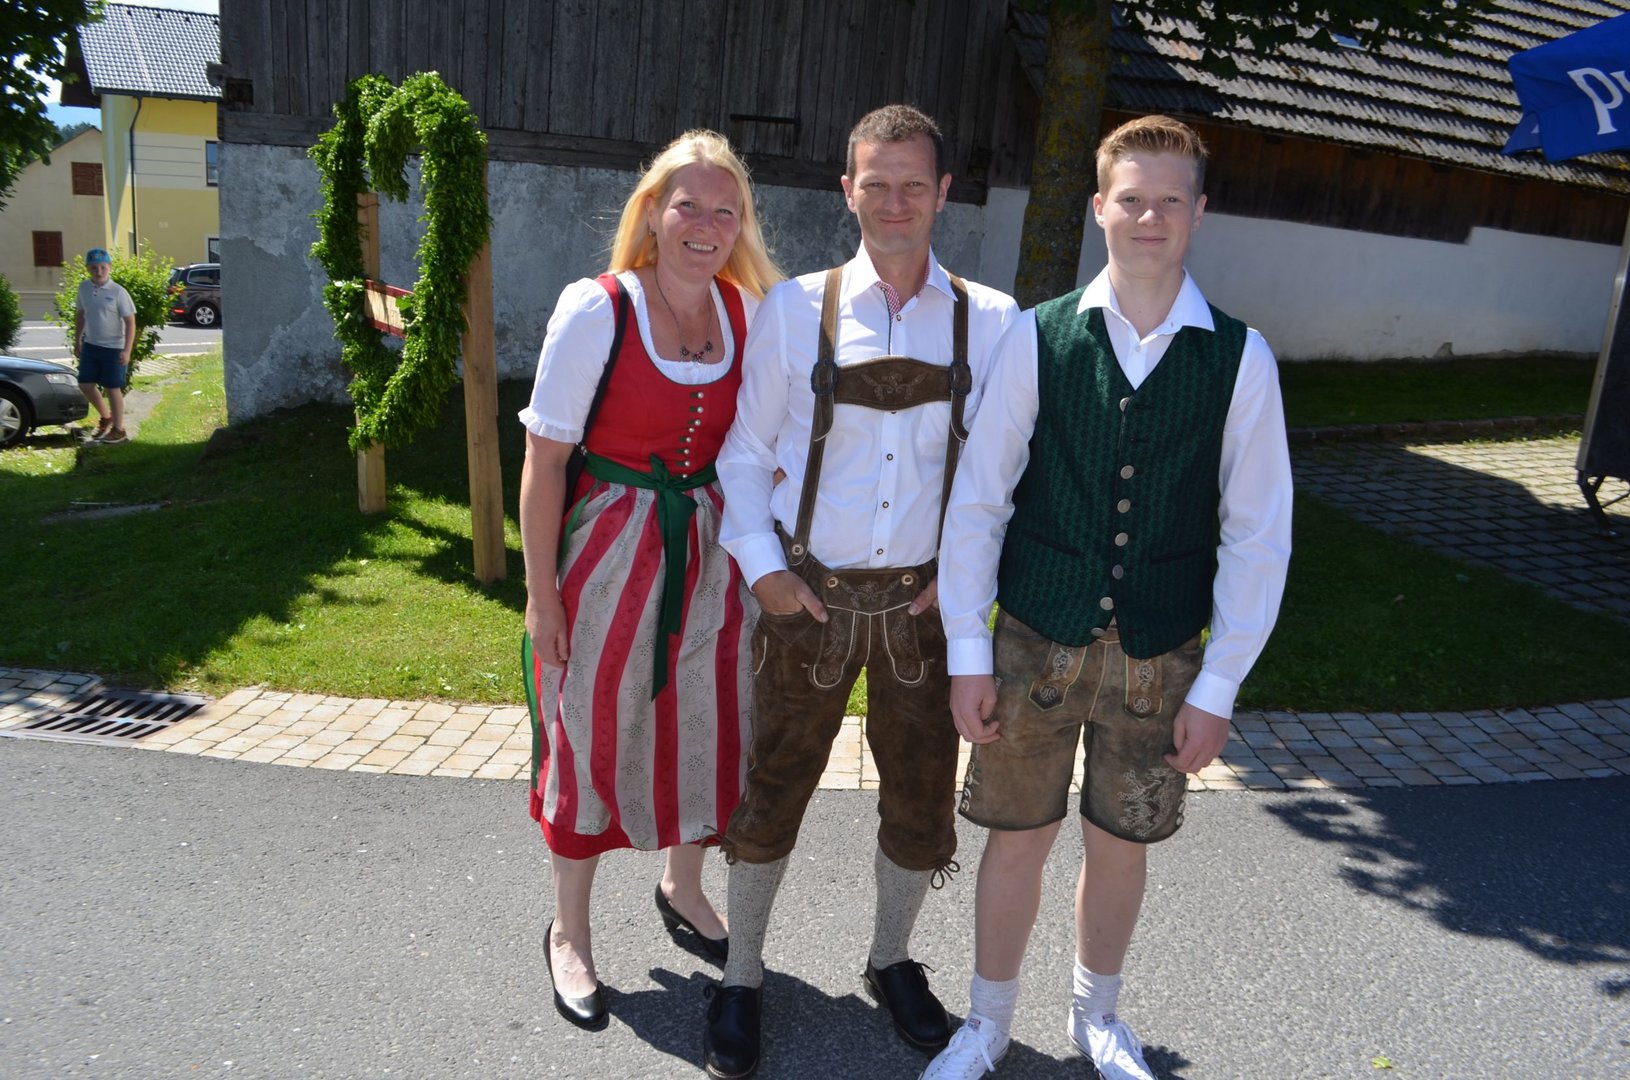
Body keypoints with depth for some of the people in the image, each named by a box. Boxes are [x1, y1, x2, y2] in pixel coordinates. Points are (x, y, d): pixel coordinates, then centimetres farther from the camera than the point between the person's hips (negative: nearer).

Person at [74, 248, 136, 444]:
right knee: (85, 385, 8)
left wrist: (127, 351, -18)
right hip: (90, 345, 6)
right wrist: (77, 342, 15)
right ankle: (105, 416, 32)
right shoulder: (84, 288, 2)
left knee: (113, 388, 2)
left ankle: (118, 430, 14)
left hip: (113, 348, -5)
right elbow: (80, 315, 15)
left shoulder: (118, 292, -13)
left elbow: (130, 321, -13)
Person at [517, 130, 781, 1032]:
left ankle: (682, 888, 44)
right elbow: (544, 459, -13)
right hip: (610, 547, -4)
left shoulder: (746, 311, 0)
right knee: (593, 738, 9)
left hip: (708, 549, 5)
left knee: (705, 726, 16)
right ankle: (569, 931, 32)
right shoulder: (596, 310, -15)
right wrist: (542, 593, -13)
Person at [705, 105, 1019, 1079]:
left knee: (923, 795, 14)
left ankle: (893, 960, 41)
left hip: (925, 601, 1)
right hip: (808, 596, -1)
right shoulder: (796, 309, -4)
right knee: (774, 785, 10)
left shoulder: (991, 322, -2)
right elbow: (745, 451, 2)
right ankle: (743, 975, 33)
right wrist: (760, 565, -6)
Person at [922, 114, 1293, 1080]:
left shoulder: (1240, 357, -6)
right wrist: (969, 653, -4)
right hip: (1036, 641, 0)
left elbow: (1258, 536, -2)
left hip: (1162, 657, 1)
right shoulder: (1038, 337, -7)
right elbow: (978, 501, -3)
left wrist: (1218, 687, -3)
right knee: (1018, 838, 12)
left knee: (1121, 845, 16)